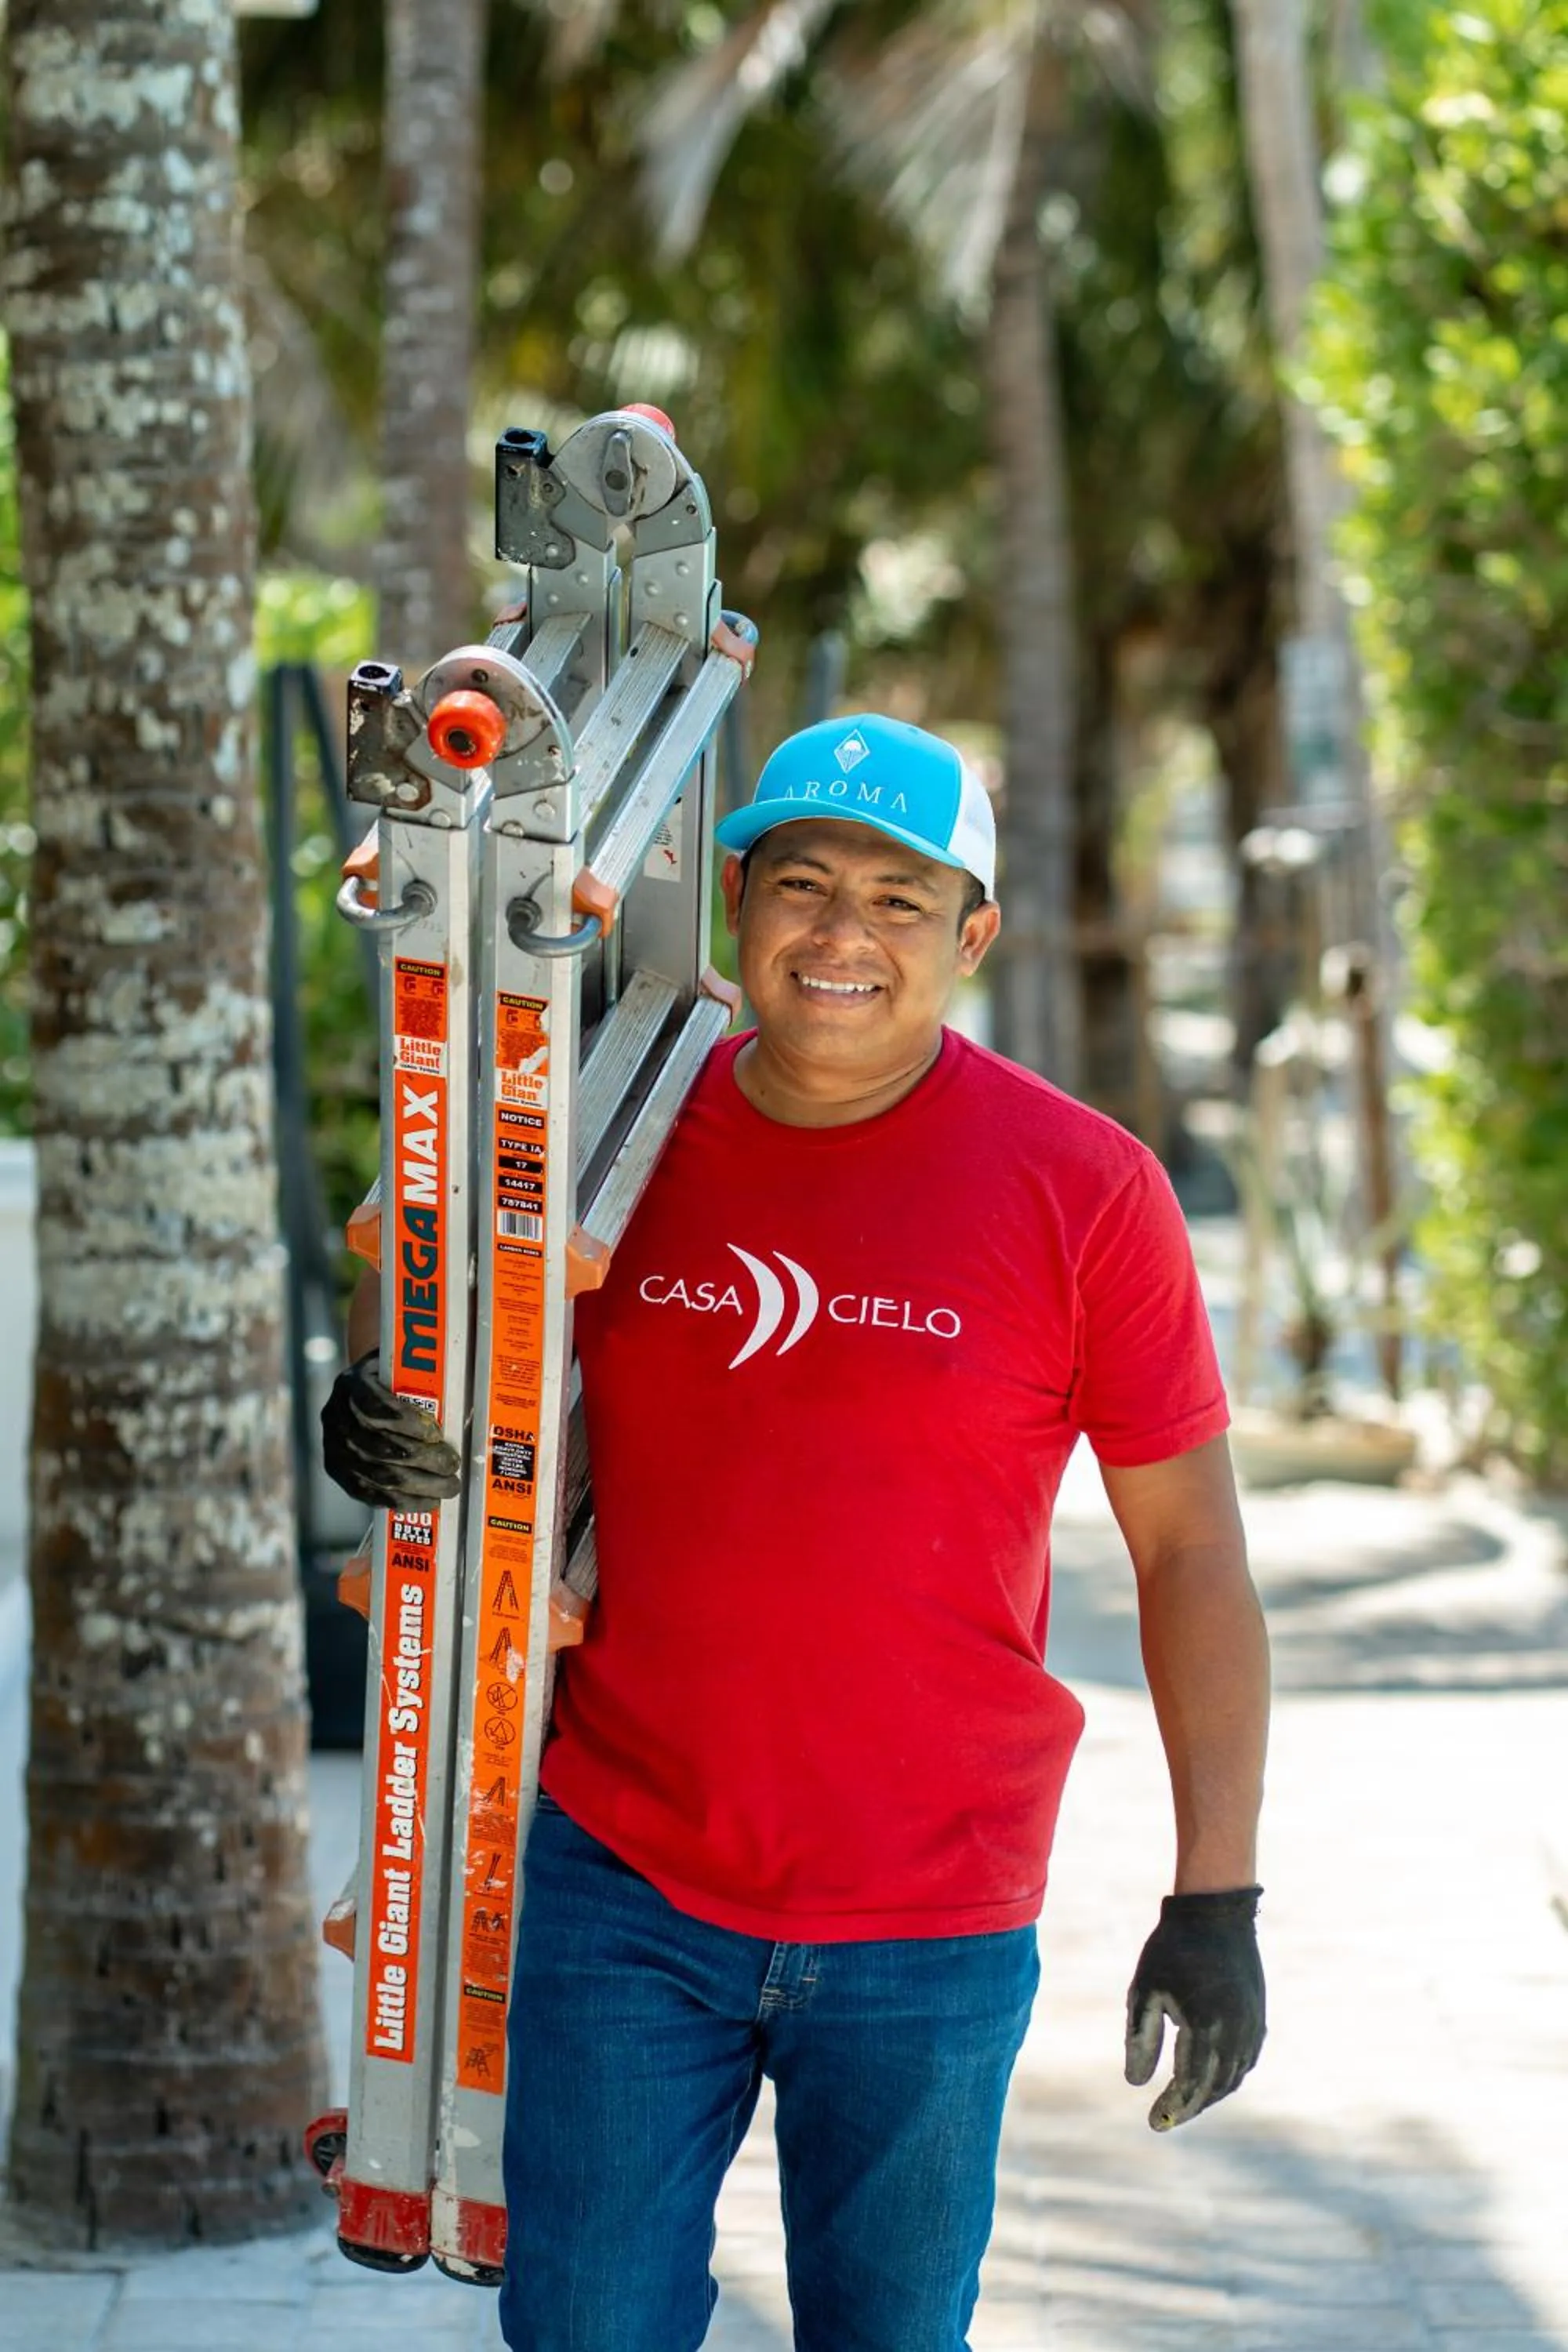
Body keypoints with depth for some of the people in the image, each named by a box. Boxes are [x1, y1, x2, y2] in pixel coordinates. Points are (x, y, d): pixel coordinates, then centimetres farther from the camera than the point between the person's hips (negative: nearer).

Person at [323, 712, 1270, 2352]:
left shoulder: (1082, 1187, -7)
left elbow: (1189, 1549, -4)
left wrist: (1215, 1899, -8)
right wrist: (388, 1430, -11)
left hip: (927, 1929, -2)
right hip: (623, 1874, 2)